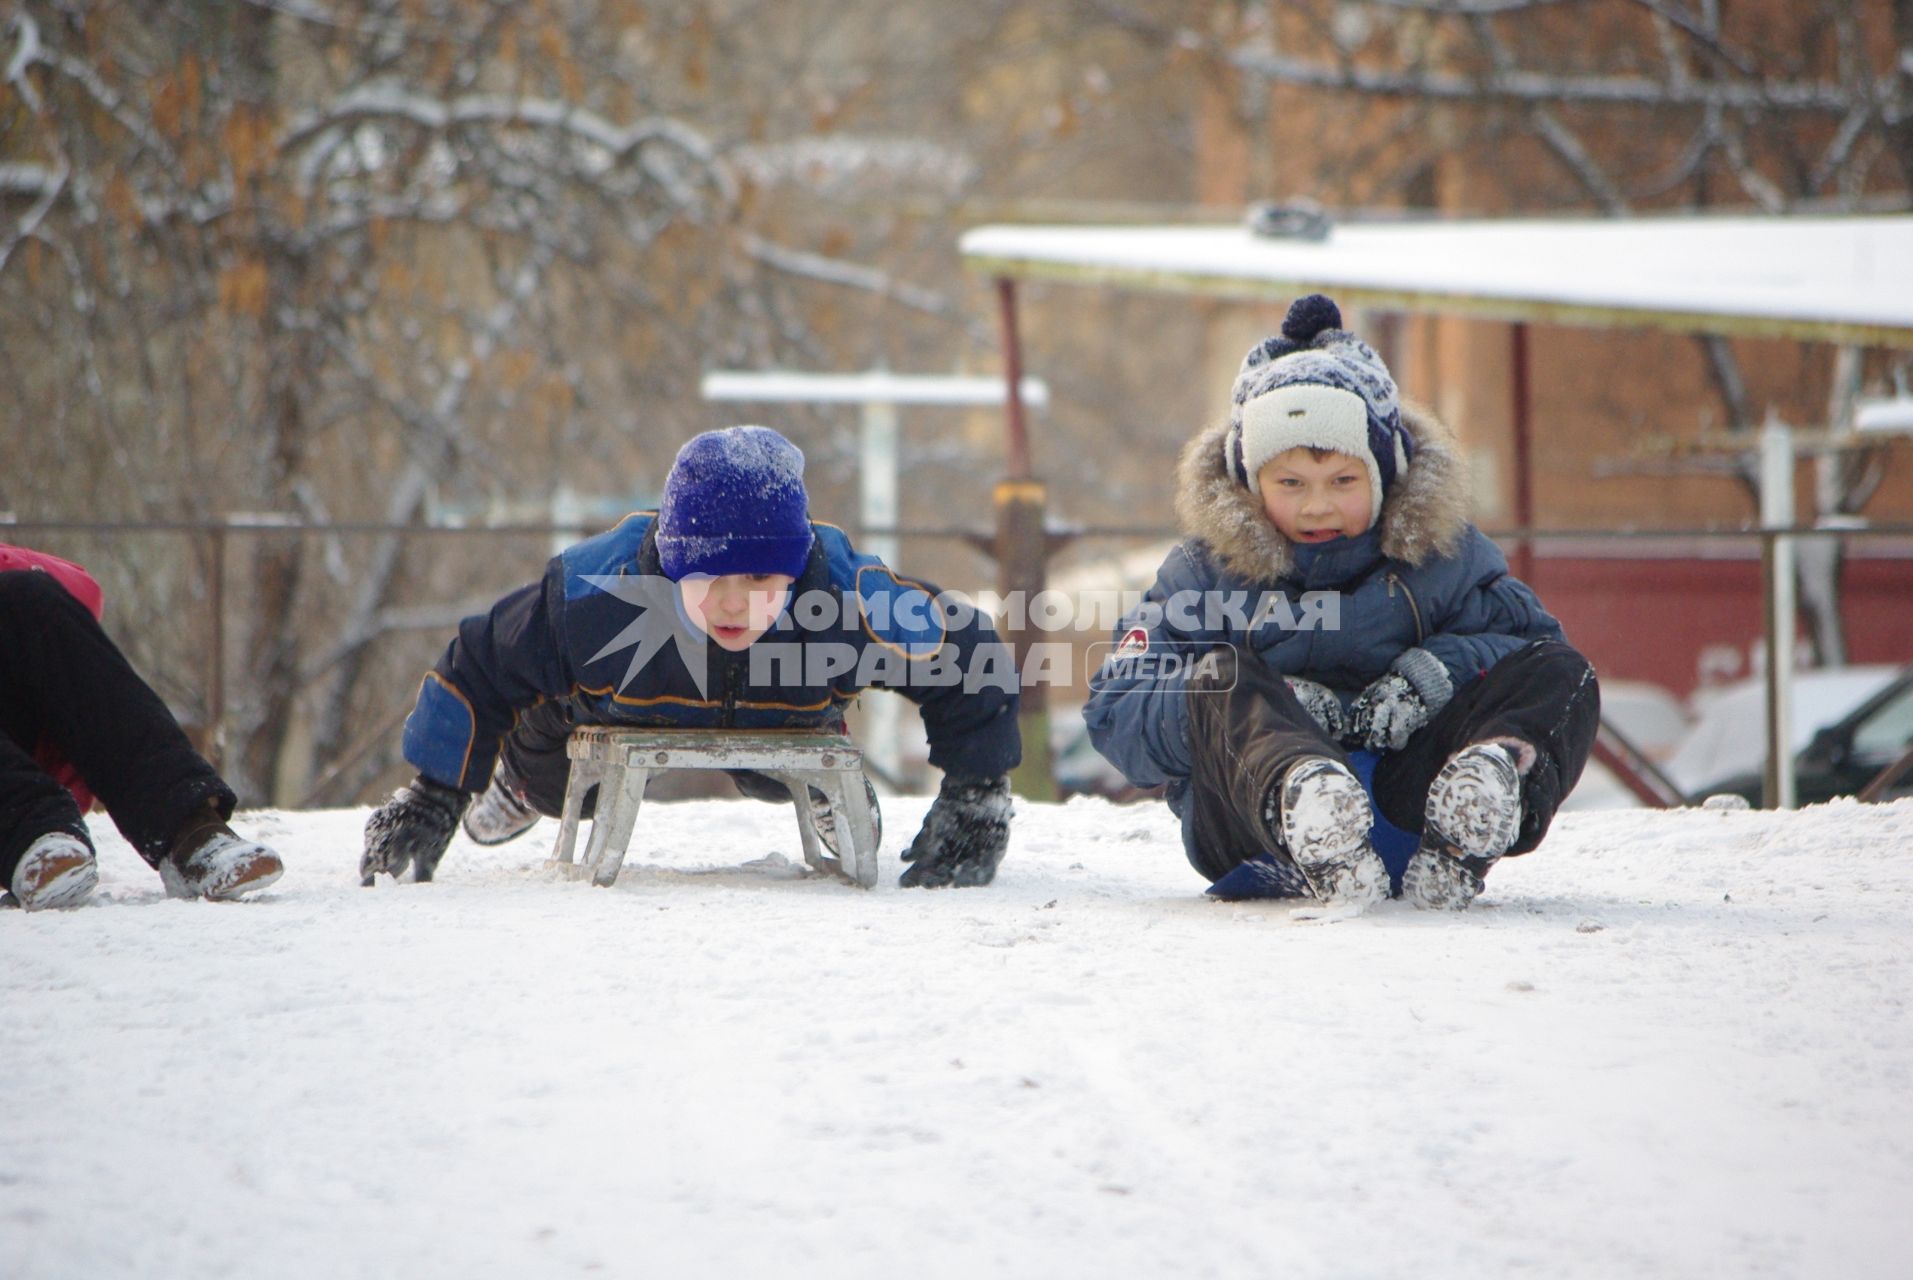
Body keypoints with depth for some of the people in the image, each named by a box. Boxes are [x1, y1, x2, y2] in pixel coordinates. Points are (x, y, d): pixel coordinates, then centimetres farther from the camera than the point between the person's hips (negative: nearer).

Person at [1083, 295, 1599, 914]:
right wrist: (1263, 704, -18)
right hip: (1252, 833, -2)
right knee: (1220, 677, -29)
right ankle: (1297, 803, -65)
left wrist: (1440, 671, -10)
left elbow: (1534, 642, 12)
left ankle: (1487, 783, -50)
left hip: (1405, 811, 2)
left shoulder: (1440, 554, 11)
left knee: (1563, 676, -12)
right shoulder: (1206, 573, 6)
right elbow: (1113, 713, -1)